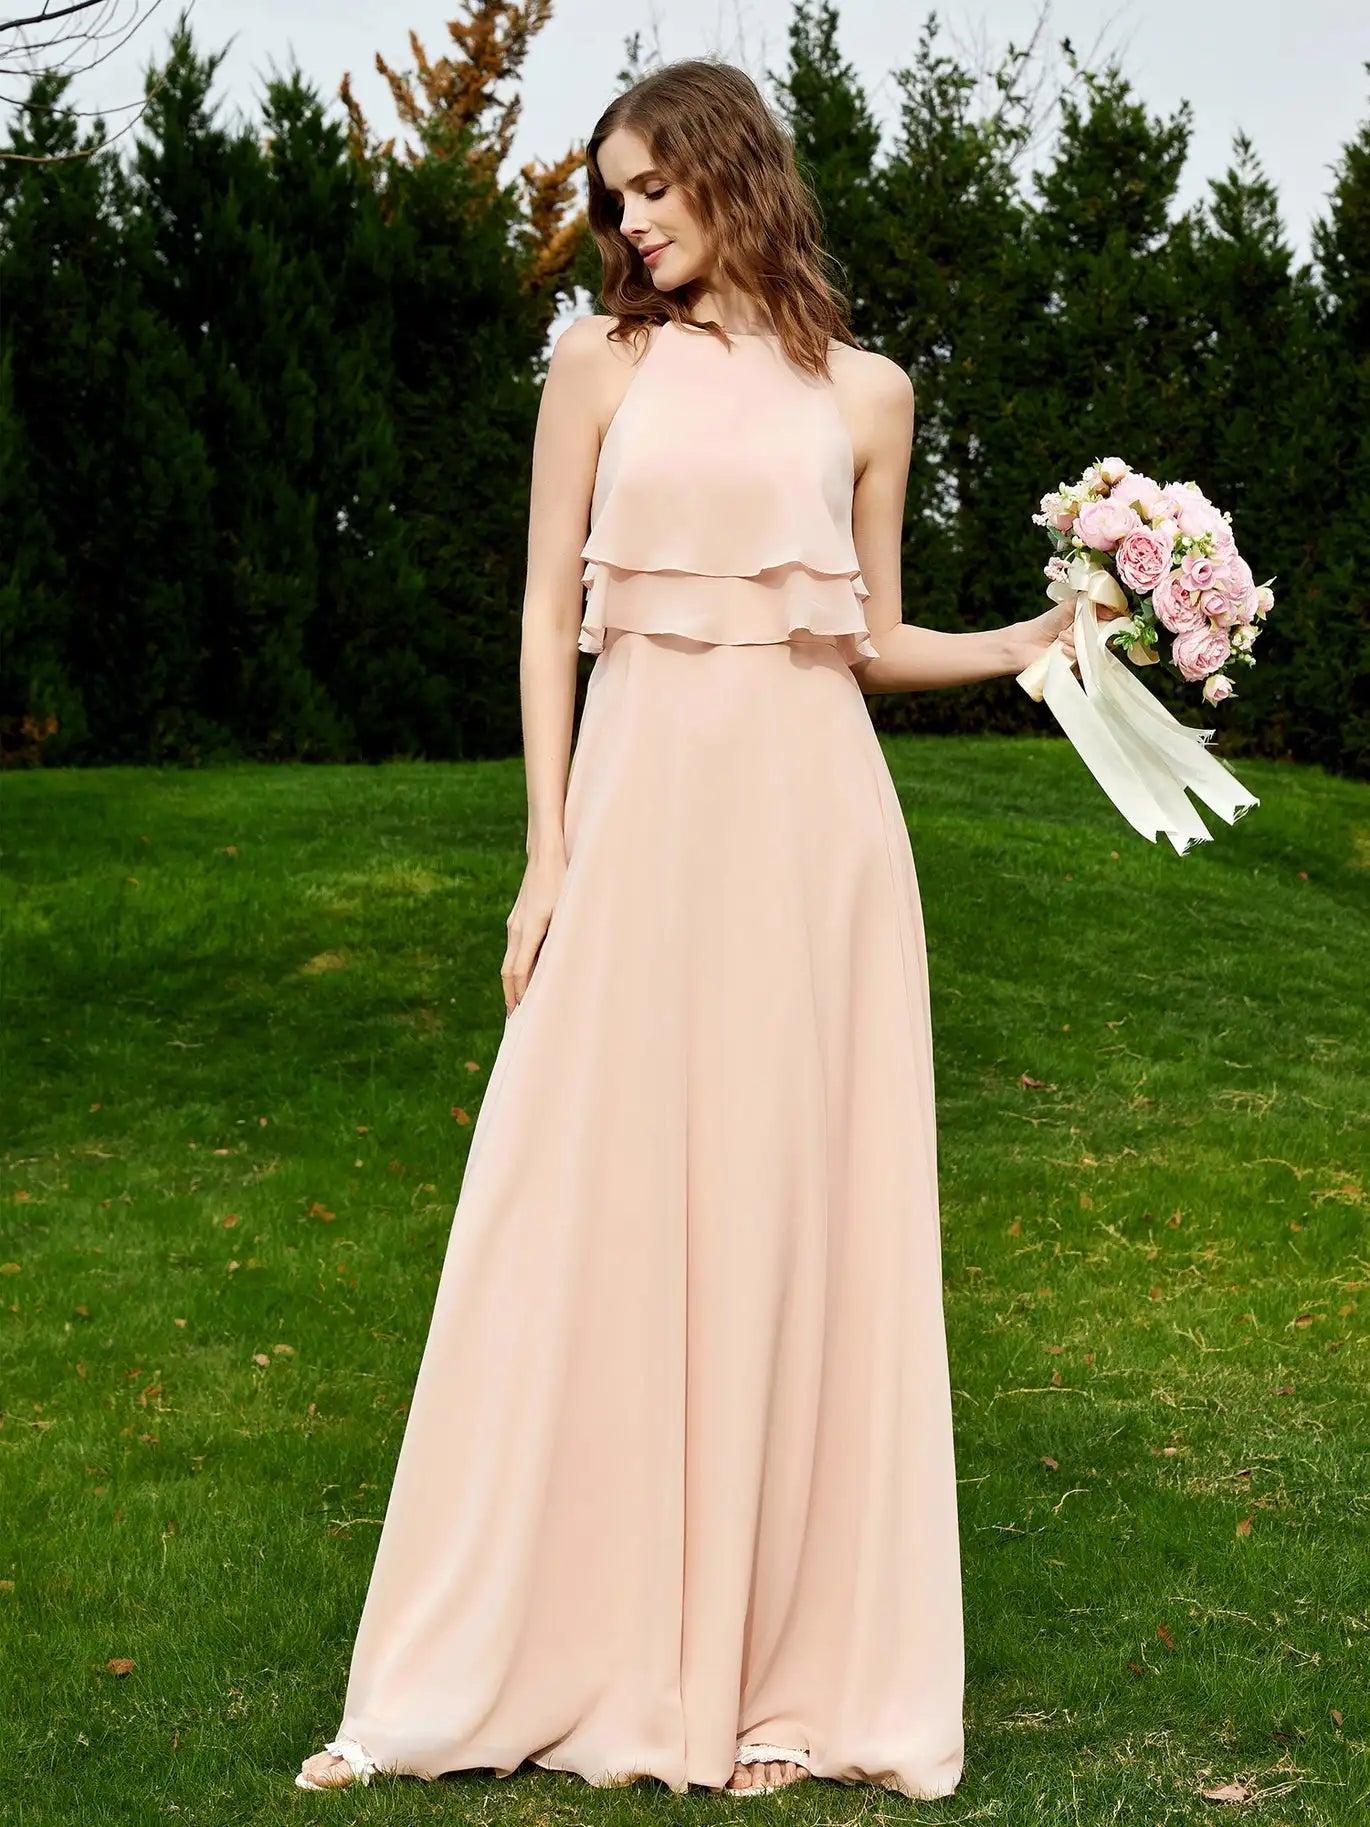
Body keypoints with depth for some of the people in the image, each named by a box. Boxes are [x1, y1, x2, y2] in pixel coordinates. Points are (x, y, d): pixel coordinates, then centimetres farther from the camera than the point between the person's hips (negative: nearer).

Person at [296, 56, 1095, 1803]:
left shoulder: (863, 392, 10)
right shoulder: (601, 365, 7)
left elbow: (873, 636, 15)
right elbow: (550, 611, 4)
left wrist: (1030, 642, 0)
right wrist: (547, 854, -3)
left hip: (812, 819, 1)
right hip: (643, 804, -1)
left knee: (799, 1214, 2)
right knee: (599, 1220, -2)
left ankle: (787, 1669, 11)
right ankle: (554, 1650, 6)